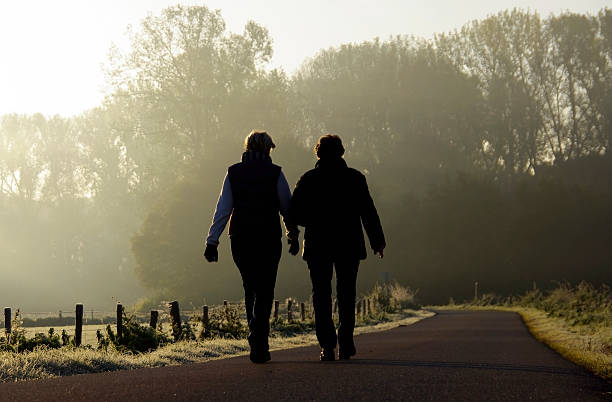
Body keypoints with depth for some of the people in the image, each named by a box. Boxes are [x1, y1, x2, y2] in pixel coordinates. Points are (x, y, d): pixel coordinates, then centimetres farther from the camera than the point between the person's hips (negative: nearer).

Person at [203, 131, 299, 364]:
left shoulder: (233, 173, 3)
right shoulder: (275, 173, -4)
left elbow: (223, 209, -1)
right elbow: (287, 207, 1)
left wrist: (212, 242, -2)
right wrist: (293, 236, 14)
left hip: (240, 240, 3)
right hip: (269, 240, -3)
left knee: (250, 290, 20)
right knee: (264, 294, 2)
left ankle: (257, 342, 23)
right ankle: (259, 348, -6)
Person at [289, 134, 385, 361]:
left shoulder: (308, 180, -1)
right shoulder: (355, 178, -1)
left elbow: (294, 215, -3)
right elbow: (368, 213, -2)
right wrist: (377, 241, 5)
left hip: (317, 246, 0)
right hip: (349, 246, 1)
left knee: (321, 296, 4)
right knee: (346, 296, 11)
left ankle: (327, 345, -8)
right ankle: (345, 345, 10)